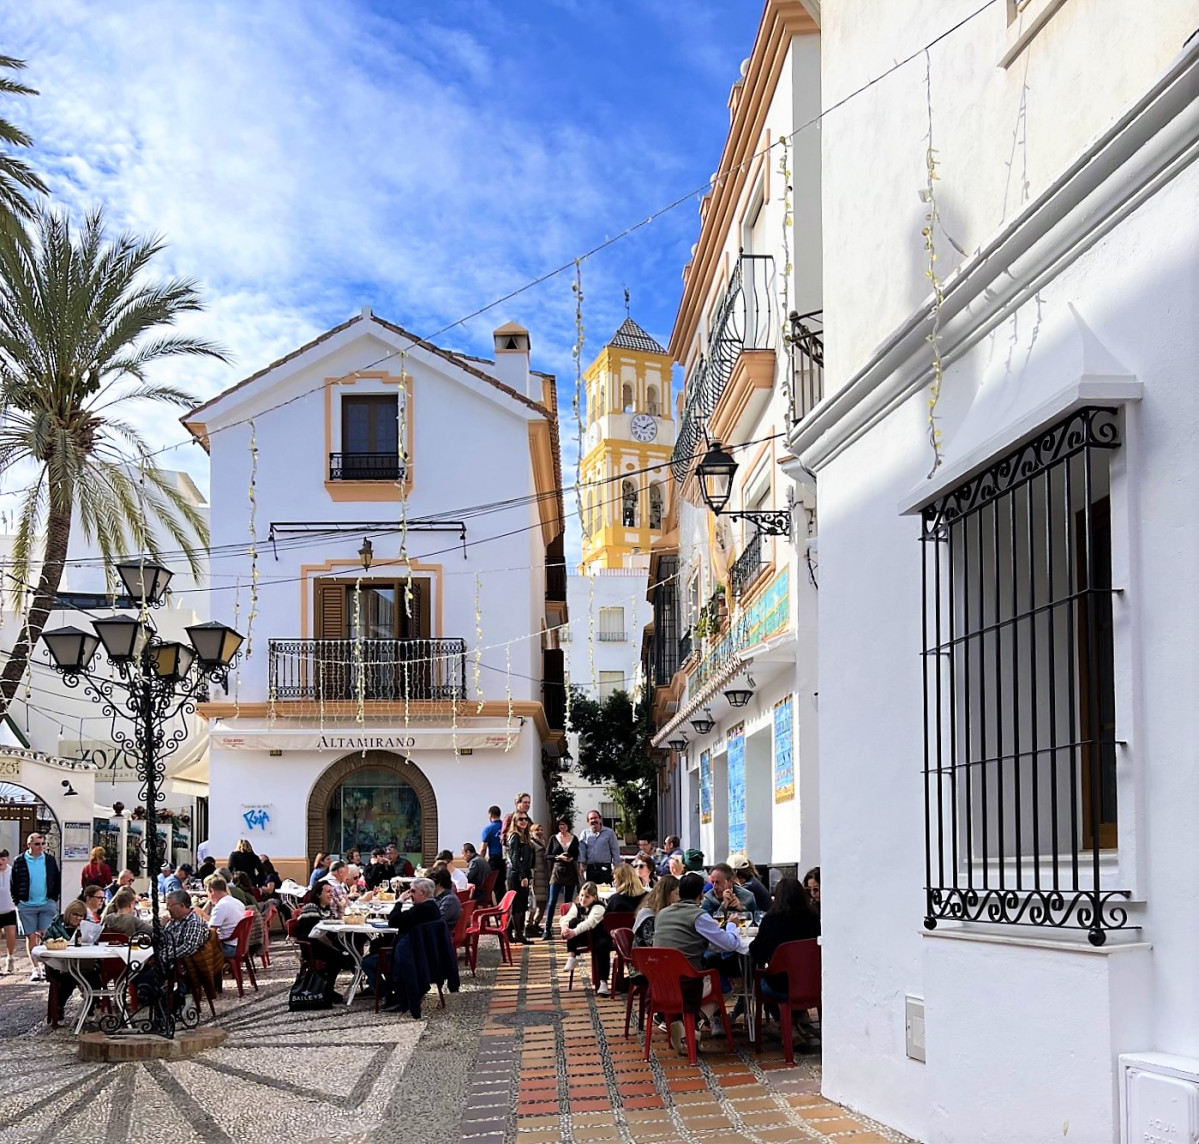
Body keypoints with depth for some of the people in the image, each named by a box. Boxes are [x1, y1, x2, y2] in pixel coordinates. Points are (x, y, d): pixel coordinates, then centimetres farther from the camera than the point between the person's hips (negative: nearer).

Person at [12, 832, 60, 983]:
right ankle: (35, 968, 6)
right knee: (31, 937, 2)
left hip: (47, 904, 0)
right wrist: (17, 901, -1)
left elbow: (58, 880, 9)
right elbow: (14, 883, 5)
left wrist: (54, 897, 3)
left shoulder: (50, 860, 4)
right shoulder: (19, 861, 0)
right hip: (26, 905, 0)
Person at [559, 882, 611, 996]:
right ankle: (570, 958, -27)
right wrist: (565, 928, -45)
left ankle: (603, 982, -35)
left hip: (599, 936, -4)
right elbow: (566, 919, -21)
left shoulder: (598, 907, -21)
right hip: (583, 937, 4)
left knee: (602, 945, -39)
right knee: (573, 922, -26)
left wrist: (574, 932, -55)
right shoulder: (576, 906, -4)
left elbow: (589, 922, -39)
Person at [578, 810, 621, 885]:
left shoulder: (609, 832, 4)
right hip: (590, 868, 2)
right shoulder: (585, 833, 10)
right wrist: (581, 865, -8)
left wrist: (616, 867, -2)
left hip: (605, 868, -2)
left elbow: (615, 851, 4)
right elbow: (581, 850, 3)